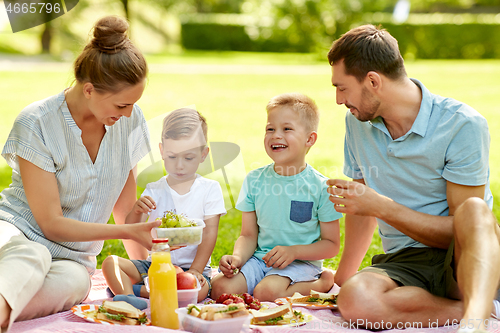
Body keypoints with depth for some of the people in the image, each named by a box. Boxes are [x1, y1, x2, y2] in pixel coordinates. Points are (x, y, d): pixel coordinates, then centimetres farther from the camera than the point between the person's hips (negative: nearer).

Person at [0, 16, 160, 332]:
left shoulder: (129, 120, 0)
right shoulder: (36, 124, -17)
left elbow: (126, 210, 10)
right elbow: (52, 223, -15)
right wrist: (127, 232, -15)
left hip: (72, 255, 4)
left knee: (73, 282, -35)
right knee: (32, 258, -42)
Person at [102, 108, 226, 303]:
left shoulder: (210, 189, 1)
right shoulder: (154, 191, 6)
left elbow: (209, 234, -4)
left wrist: (195, 270, -15)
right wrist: (136, 210, -24)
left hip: (191, 266, -3)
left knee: (199, 290, -35)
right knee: (110, 262, -17)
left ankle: (134, 291, -27)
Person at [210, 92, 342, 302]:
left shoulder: (320, 187, -6)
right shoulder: (254, 180, 5)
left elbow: (331, 244, -2)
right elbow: (248, 235, 7)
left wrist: (293, 251, -17)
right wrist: (238, 257, -15)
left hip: (301, 262, -4)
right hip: (260, 259, 4)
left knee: (266, 292, -32)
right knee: (221, 289, -20)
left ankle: (321, 284, -3)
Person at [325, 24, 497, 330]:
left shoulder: (463, 125, -12)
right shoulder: (358, 122, 8)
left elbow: (465, 227, -13)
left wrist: (381, 207, -17)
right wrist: (342, 279, 25)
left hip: (465, 262, -4)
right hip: (403, 263, 4)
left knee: (473, 209, -38)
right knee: (354, 300, -33)